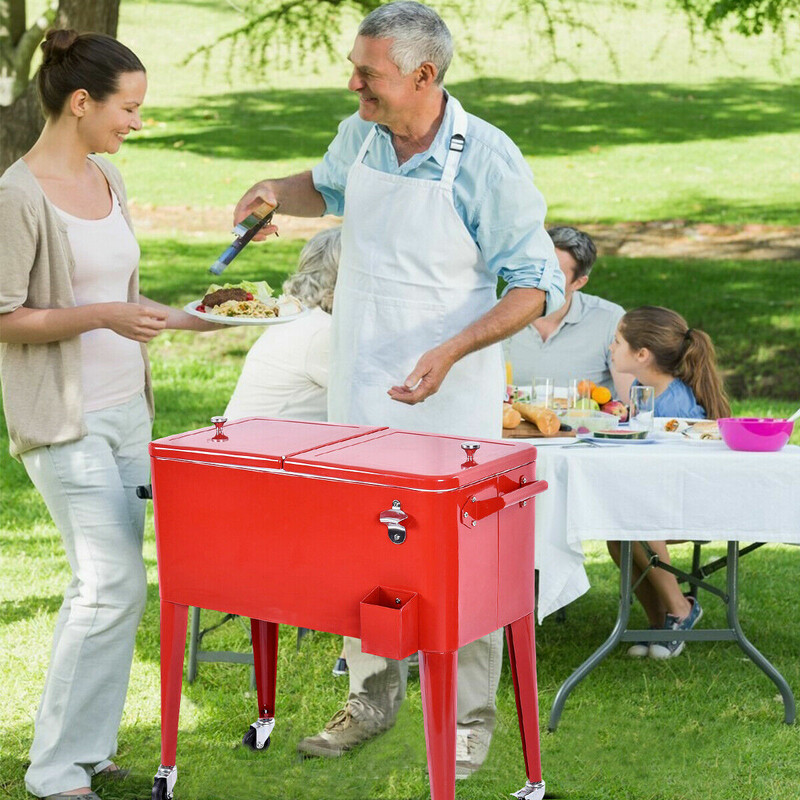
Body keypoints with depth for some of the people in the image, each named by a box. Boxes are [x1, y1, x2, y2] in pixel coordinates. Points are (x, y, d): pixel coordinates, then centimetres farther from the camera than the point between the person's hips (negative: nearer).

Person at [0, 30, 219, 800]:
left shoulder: (107, 180, 10)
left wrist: (192, 320, 7)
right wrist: (102, 316, -22)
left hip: (126, 410, 8)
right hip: (63, 420, -8)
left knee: (103, 585, 10)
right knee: (114, 584, -9)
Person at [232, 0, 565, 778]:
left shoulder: (487, 159, -18)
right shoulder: (359, 136, -1)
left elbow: (538, 284, -15)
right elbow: (328, 187, 23)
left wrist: (453, 349, -28)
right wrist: (278, 190, 0)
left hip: (450, 395, -5)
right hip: (359, 387, 6)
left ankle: (468, 717, 20)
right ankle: (372, 696, 31)